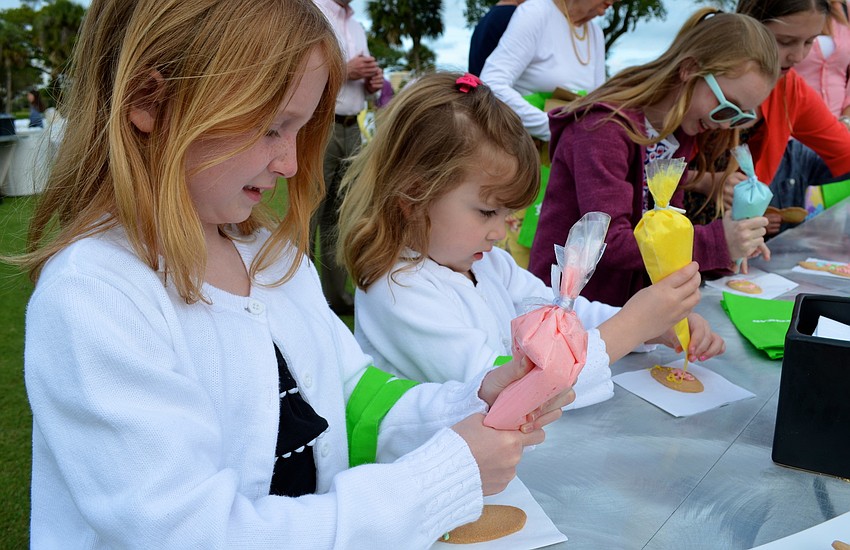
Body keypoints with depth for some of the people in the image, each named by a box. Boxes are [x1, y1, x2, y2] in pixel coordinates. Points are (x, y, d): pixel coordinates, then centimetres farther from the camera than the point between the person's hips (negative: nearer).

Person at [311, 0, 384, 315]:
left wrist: (372, 82, 5)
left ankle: (336, 294, 18)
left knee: (339, 217, 11)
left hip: (352, 129, 8)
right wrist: (344, 71, -15)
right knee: (307, 218, -5)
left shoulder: (357, 27, 21)